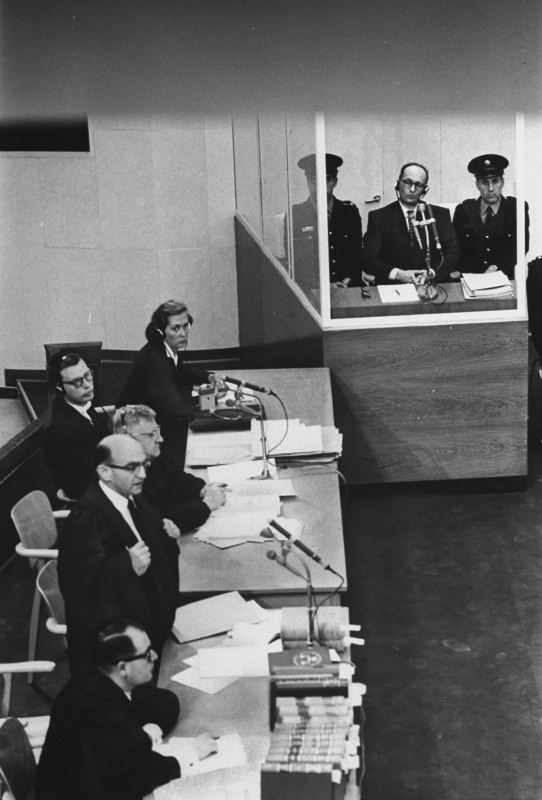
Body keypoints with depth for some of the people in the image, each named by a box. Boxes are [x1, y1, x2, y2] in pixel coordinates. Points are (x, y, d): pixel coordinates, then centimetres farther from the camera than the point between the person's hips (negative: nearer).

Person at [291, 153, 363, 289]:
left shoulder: (349, 211, 10)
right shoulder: (294, 215, 3)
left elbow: (356, 255, 10)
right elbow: (294, 261, 0)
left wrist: (345, 282, -7)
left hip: (348, 289, 2)